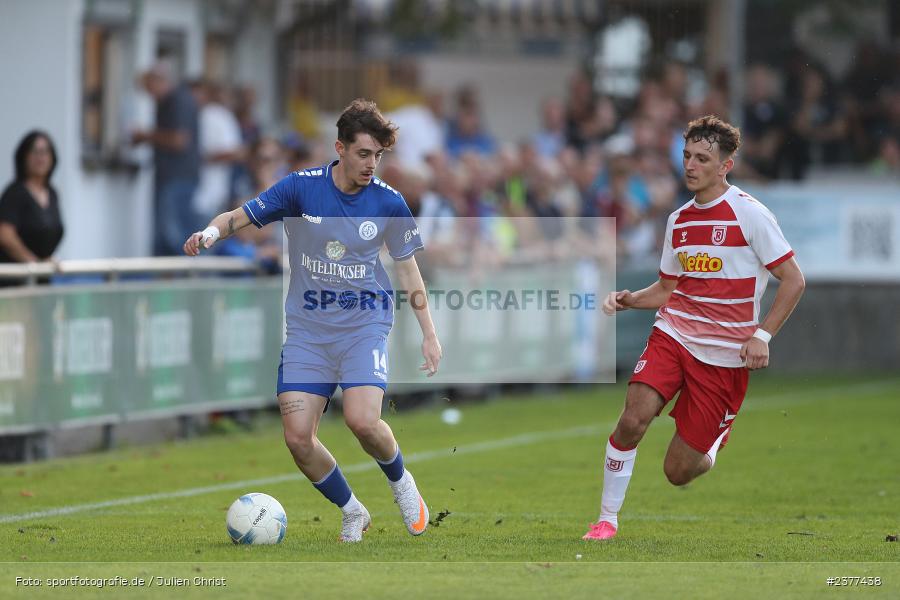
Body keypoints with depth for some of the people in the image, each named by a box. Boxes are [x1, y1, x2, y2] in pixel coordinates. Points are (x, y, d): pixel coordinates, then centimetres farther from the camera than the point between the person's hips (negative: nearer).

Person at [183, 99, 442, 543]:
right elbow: (238, 218, 1)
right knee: (297, 437, -10)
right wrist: (211, 232, -22)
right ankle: (352, 512, 14)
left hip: (364, 325, -1)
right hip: (308, 329, 1)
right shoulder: (301, 188, -5)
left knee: (362, 421, -24)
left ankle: (401, 482, 9)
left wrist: (429, 335, 7)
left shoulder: (388, 203, -2)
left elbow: (407, 269, 9)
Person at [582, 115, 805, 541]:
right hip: (672, 335, 4)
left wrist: (762, 335, -17)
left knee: (679, 471, -3)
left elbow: (793, 279, -7)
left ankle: (713, 452, 34)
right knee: (632, 420, -23)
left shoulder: (748, 214, -9)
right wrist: (629, 299, -2)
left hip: (725, 357, -4)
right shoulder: (678, 220, 8)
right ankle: (607, 519, -8)